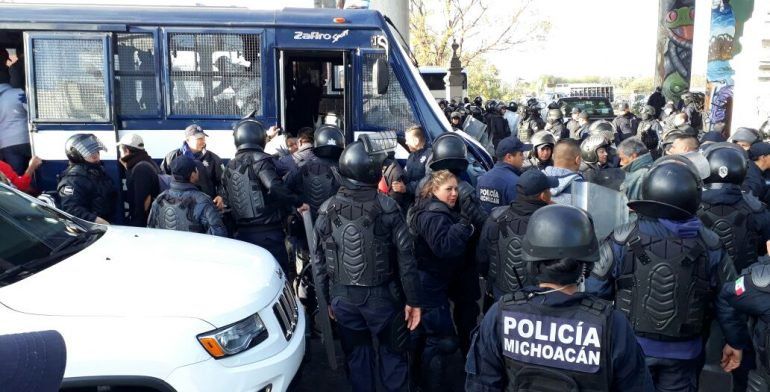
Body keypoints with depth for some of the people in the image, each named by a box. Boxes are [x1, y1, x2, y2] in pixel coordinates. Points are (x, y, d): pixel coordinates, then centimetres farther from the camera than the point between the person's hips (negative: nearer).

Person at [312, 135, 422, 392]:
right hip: (382, 295, -3)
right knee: (393, 352, 16)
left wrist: (327, 299, 12)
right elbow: (405, 257, -13)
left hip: (343, 297, 3)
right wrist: (413, 299, -4)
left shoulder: (327, 211, -4)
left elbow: (319, 261, 1)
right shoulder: (387, 207, -13)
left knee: (356, 355, 17)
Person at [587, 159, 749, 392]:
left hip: (631, 346, -1)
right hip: (683, 350, 1)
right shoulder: (709, 245, -10)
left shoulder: (623, 240, -17)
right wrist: (736, 341, 14)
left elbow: (595, 290, -11)